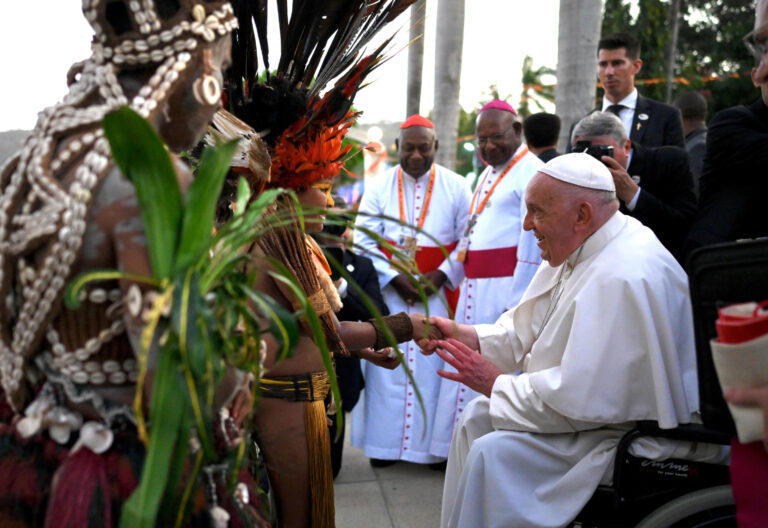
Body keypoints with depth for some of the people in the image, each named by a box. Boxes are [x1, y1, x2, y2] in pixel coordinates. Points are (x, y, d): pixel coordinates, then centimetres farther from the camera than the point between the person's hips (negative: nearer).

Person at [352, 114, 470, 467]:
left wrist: (440, 275, -12)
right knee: (387, 366, 2)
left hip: (437, 292, -1)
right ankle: (385, 443, 13)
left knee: (433, 367, 0)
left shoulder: (456, 187, 2)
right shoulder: (378, 188, 4)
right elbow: (363, 242, 0)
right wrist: (396, 279, -10)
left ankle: (433, 445, 11)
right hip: (388, 292, 1)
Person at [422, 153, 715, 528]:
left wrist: (497, 383, -17)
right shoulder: (581, 250, 5)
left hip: (639, 438, -11)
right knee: (477, 418, 12)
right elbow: (528, 330, 12)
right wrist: (466, 336, -3)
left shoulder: (622, 279, -29)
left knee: (493, 454, -22)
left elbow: (582, 396, -30)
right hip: (605, 409, 11)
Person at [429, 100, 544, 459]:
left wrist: (517, 304, -21)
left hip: (505, 290, -9)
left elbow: (533, 244, -17)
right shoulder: (488, 174, 19)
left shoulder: (531, 173, -11)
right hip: (474, 288, 9)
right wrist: (448, 274, 19)